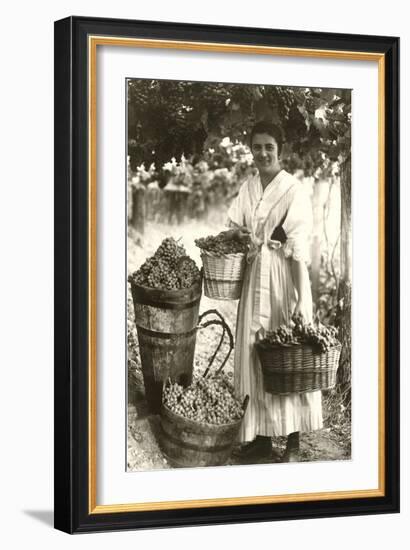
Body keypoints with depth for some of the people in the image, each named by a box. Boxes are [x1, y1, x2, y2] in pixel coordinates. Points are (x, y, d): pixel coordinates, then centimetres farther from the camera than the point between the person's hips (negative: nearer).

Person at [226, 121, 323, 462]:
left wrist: (301, 301, -18)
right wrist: (239, 234, -11)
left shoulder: (294, 190, -8)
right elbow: (234, 227, 14)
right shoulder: (248, 188, 10)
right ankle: (261, 436, 17)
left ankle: (293, 442, 7)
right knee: (255, 354, 7)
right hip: (256, 276, 6)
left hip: (284, 277, -6)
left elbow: (299, 250, -13)